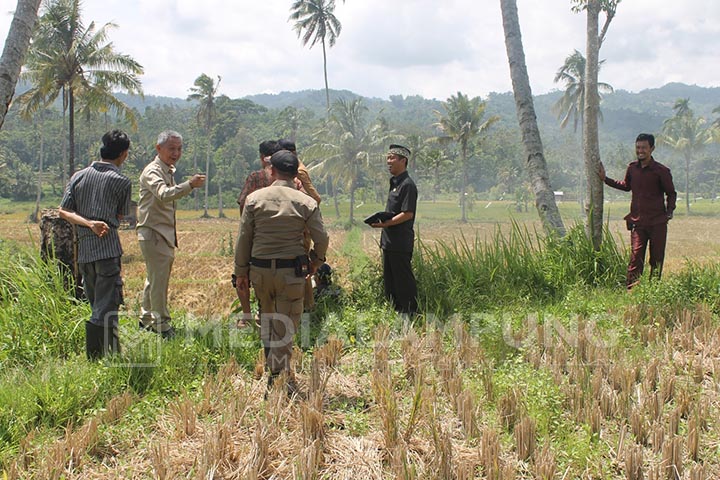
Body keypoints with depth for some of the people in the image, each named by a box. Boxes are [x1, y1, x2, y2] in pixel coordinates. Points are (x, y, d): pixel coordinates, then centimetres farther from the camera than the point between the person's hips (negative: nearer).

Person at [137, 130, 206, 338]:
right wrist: (189, 185, -48)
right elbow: (164, 194, -35)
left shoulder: (169, 170, 16)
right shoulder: (152, 171, -15)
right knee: (159, 279, -8)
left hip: (164, 233, 10)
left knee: (155, 278, 18)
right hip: (153, 233, -10)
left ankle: (146, 319, 30)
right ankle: (162, 325, -2)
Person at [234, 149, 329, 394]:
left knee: (266, 320, 22)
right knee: (285, 326, 4)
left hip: (259, 270, 2)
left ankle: (271, 364, 34)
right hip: (291, 271, -2)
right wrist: (315, 262, 16)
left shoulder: (255, 198, 0)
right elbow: (322, 239, -4)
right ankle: (278, 377, 2)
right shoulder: (306, 202, -4)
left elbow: (243, 238, 1)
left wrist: (241, 272, 9)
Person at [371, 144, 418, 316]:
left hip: (401, 242, -10)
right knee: (389, 280, 16)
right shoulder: (394, 182, 16)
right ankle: (395, 313, 26)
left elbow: (407, 214, -21)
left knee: (404, 279, -3)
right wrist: (379, 221, 7)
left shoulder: (407, 184, -15)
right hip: (389, 241, 10)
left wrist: (384, 224, -22)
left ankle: (410, 314, 5)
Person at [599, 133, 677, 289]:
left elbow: (671, 193, 6)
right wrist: (605, 179, 23)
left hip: (657, 222, -2)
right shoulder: (632, 168, 7)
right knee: (636, 256, -6)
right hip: (637, 221, 2)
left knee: (657, 259, 5)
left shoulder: (661, 171, -5)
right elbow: (626, 186, 26)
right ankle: (631, 289, -7)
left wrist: (669, 211, -7)